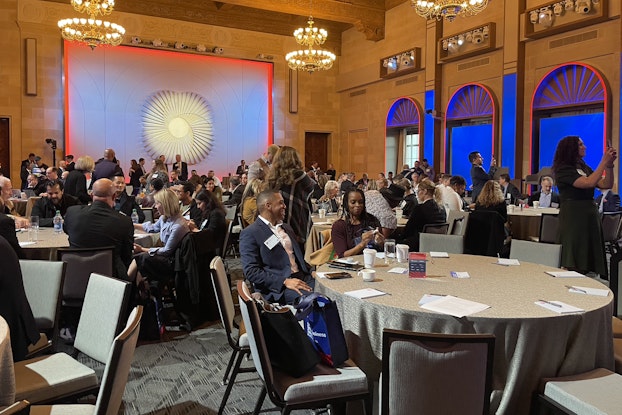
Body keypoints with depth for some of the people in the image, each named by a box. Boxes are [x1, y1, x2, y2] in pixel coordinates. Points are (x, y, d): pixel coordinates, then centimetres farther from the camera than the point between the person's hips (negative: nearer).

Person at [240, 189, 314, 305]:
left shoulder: (286, 228, 22)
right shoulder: (250, 233, -3)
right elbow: (251, 271, -11)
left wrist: (311, 271, 7)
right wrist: (285, 282, -20)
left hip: (302, 279, 8)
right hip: (276, 288, -7)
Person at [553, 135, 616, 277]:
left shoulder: (585, 168, 15)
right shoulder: (563, 169, -9)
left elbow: (606, 185, 11)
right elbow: (589, 183, -20)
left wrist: (610, 164, 0)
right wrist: (604, 162, -13)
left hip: (591, 215, 8)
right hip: (573, 216, -7)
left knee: (590, 256, 9)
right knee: (575, 262, -3)